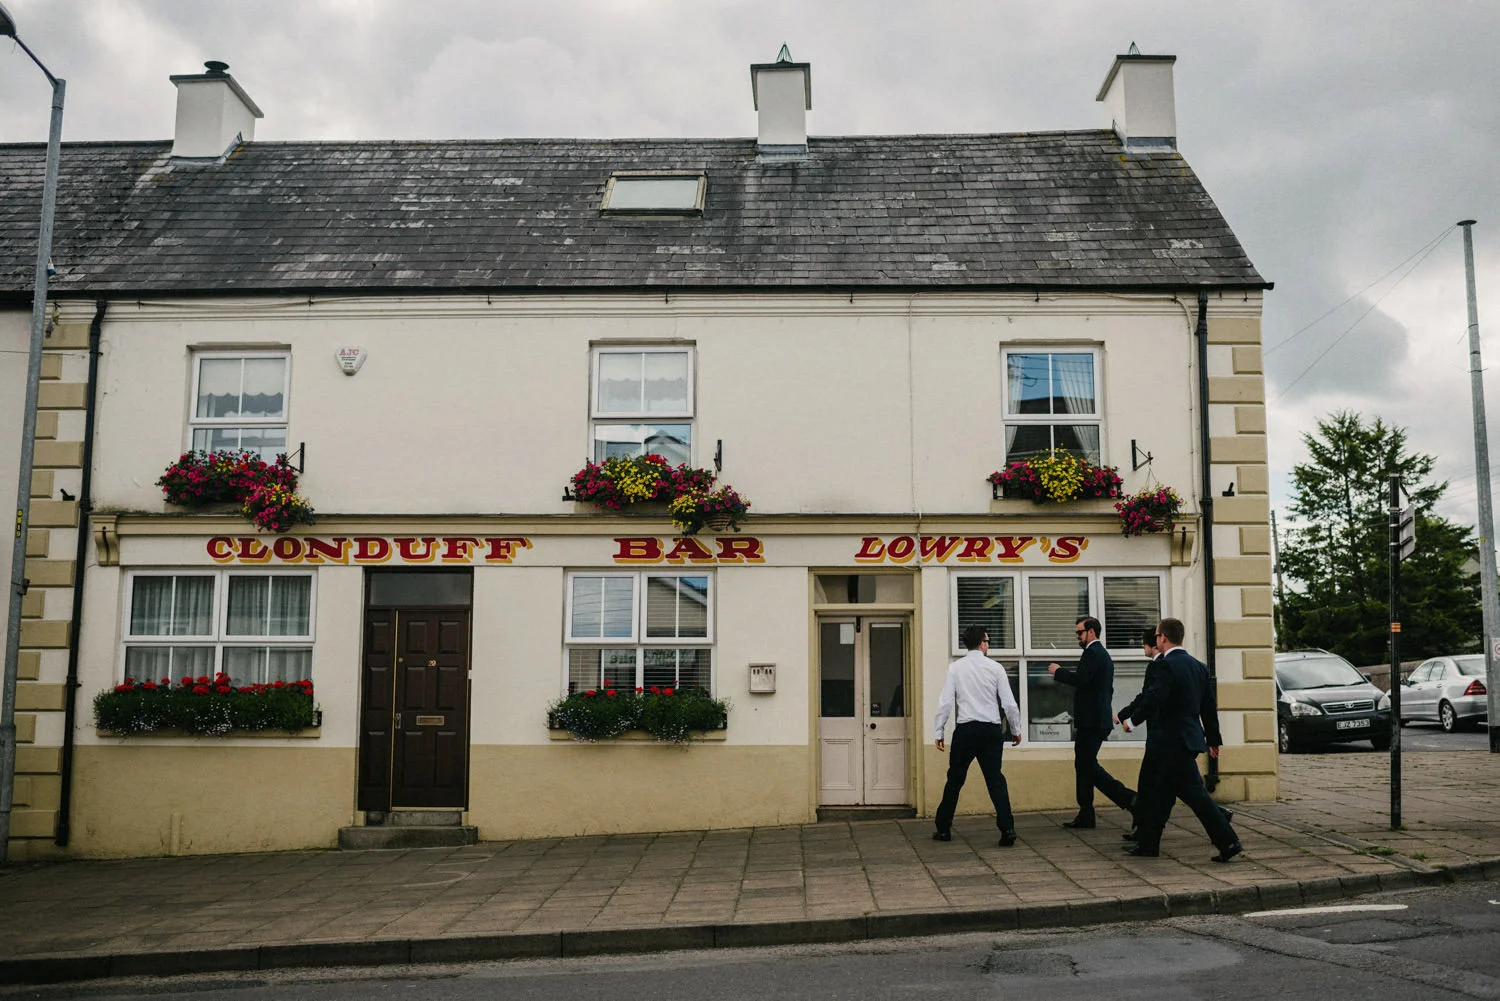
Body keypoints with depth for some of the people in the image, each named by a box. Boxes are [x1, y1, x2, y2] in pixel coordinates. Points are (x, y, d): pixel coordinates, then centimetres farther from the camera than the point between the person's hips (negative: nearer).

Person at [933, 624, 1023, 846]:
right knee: (995, 779, 3)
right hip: (992, 730, 0)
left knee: (955, 780, 9)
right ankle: (1007, 829, -5)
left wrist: (938, 732, 3)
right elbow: (1009, 704, 2)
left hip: (965, 729, 0)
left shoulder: (955, 667, 1)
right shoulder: (995, 668, 2)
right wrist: (1016, 730, 15)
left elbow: (946, 702, -3)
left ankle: (943, 829, 17)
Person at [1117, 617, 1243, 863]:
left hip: (1174, 741, -9)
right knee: (1158, 791, 12)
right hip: (1186, 739, 9)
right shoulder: (1198, 665, 11)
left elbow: (1153, 699, -23)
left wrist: (1132, 720, -9)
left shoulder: (1168, 665, -15)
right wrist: (1214, 740, 21)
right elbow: (1209, 706, 16)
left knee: (1195, 793, 0)